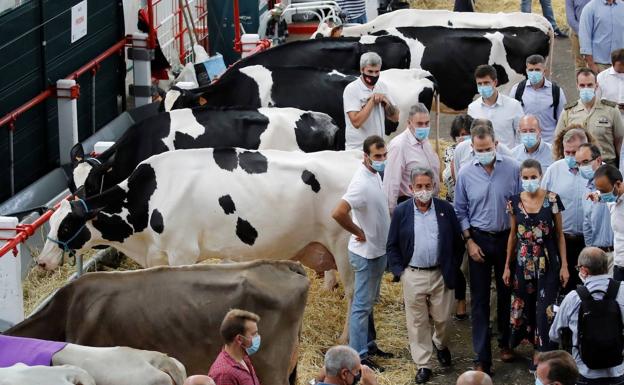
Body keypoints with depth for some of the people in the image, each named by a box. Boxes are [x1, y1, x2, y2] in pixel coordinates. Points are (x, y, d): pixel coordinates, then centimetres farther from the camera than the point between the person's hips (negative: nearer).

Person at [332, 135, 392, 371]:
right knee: (362, 305, -2)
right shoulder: (362, 183, -28)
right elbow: (338, 213, -38)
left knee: (369, 302, 21)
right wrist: (359, 233, -23)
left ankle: (368, 344, 34)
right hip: (366, 253, -9)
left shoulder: (374, 174, 2)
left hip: (378, 251, 9)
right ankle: (359, 357, 4)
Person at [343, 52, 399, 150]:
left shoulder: (382, 87, 9)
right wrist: (372, 101, -16)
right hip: (357, 148, -5)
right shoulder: (351, 89, -10)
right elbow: (356, 122, -21)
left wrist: (386, 102, -8)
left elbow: (395, 118, 10)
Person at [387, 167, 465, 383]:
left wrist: (452, 268, 1)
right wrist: (399, 271, -4)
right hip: (413, 276, -1)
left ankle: (441, 345, 41)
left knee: (442, 318, 10)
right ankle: (422, 365, 15)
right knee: (417, 322, 5)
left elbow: (457, 242, 6)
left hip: (441, 275, 1)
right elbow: (392, 246, 3)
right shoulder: (401, 212, -1)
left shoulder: (446, 210, 0)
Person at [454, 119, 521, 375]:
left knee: (506, 293, 14)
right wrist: (469, 242, -4)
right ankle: (482, 358, 5)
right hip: (479, 240, 0)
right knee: (480, 299, 1)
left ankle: (505, 342, 35)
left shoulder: (512, 169, -9)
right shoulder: (466, 174, -6)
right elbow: (461, 212, 2)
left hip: (507, 238, 0)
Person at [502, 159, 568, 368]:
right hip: (523, 263, 3)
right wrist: (507, 266, 10)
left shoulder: (552, 200, -7)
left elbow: (559, 234, -2)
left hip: (548, 263, -3)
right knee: (525, 306, 7)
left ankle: (543, 352, 3)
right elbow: (513, 235, 10)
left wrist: (564, 265, -5)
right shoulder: (515, 202, 1)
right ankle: (537, 345, 24)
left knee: (545, 309, -5)